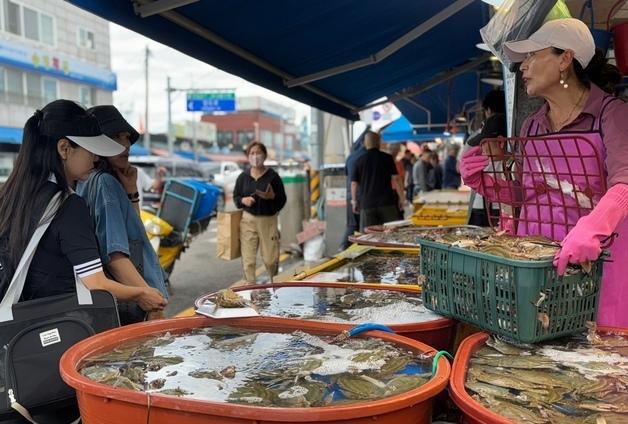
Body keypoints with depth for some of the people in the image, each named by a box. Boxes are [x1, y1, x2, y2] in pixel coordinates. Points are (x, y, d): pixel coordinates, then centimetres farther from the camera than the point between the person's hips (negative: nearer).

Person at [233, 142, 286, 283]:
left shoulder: (273, 176, -4)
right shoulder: (243, 177, 4)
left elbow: (282, 200, -2)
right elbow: (236, 196, 12)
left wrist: (272, 197, -22)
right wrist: (243, 200, -9)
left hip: (268, 220, -1)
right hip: (248, 220, 2)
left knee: (270, 259, 5)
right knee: (248, 260, 1)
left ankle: (274, 283, 32)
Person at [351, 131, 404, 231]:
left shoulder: (359, 161, 4)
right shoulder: (387, 158, 0)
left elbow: (354, 183, 5)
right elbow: (396, 179, -4)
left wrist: (354, 201, 16)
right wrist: (401, 198, 3)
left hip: (367, 204, 1)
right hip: (387, 202, -1)